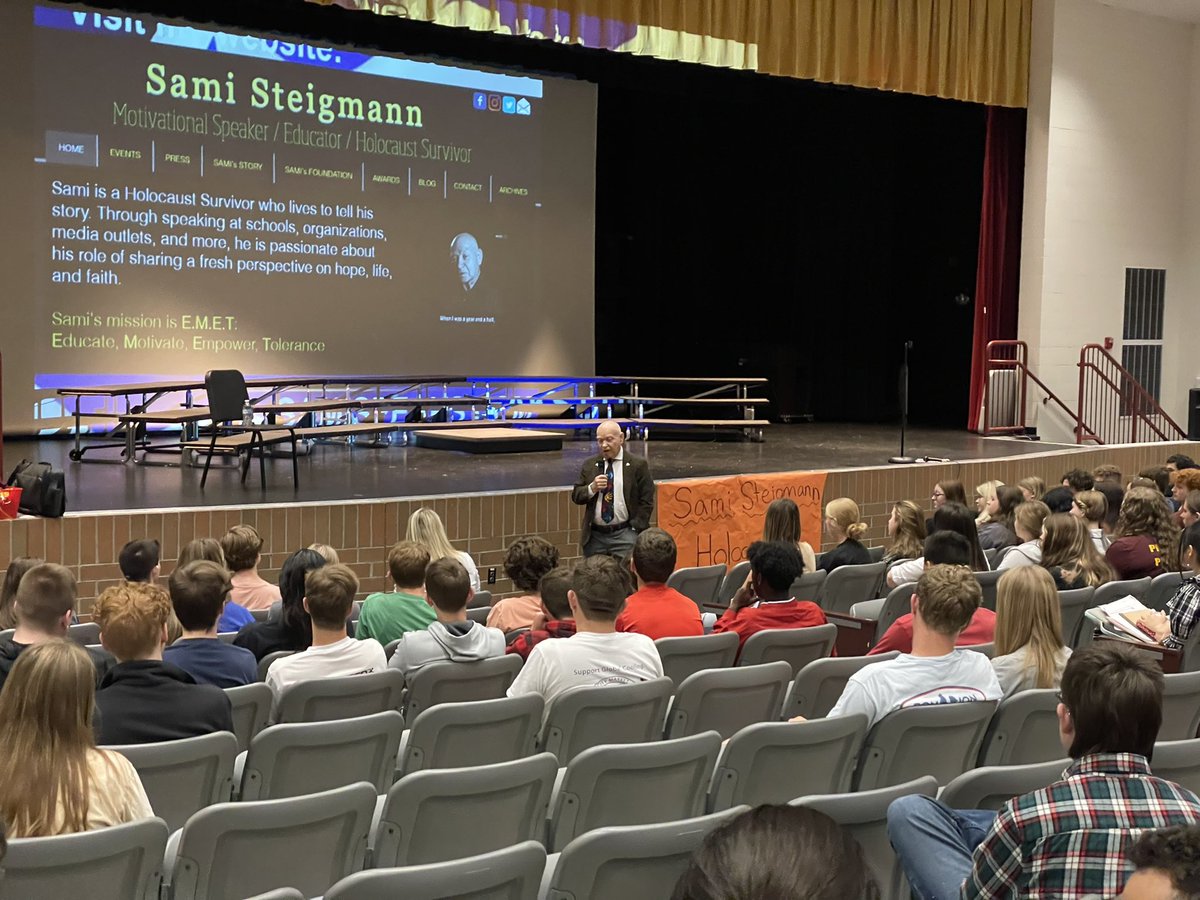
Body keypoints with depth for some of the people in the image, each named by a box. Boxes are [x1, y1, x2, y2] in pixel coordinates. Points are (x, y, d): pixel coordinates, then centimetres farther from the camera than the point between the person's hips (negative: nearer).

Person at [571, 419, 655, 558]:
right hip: (594, 536, 3)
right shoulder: (590, 464, 10)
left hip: (624, 535, -3)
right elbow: (576, 496, 10)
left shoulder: (638, 465, 0)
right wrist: (592, 488, -11)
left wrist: (636, 530, -7)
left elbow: (646, 501, 0)